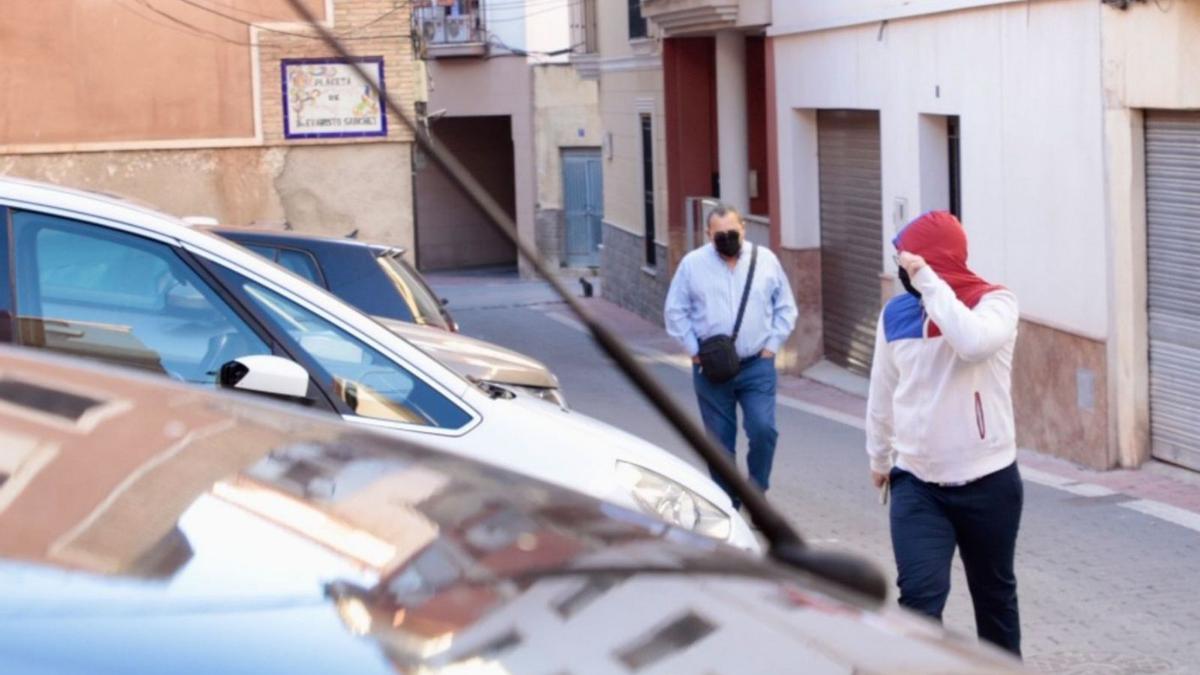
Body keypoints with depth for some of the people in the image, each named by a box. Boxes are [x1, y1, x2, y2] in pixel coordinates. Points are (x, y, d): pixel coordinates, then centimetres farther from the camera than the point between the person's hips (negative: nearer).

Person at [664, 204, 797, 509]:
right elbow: (675, 311, 5)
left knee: (763, 429, -14)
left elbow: (785, 307, 10)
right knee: (720, 441, 5)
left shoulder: (766, 260, 3)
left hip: (757, 365, 0)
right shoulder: (693, 263, 0)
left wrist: (772, 344, 1)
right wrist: (694, 350, -2)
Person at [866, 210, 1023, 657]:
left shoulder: (994, 302, -10)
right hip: (917, 484, 2)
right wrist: (879, 455, 24)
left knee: (994, 594, 15)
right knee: (920, 595, -13)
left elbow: (974, 343, -35)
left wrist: (929, 282, -28)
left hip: (988, 482, -2)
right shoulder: (896, 313, 2)